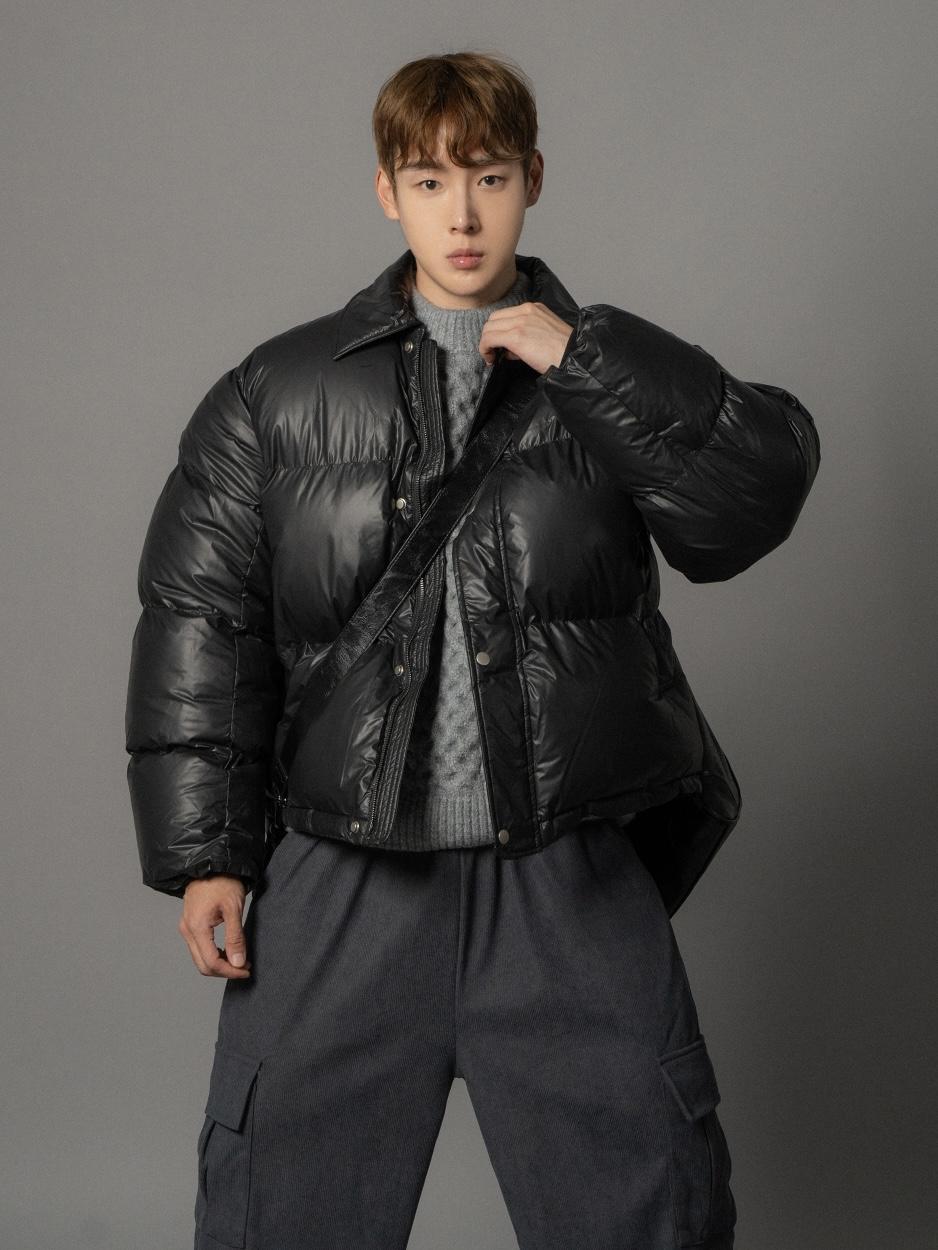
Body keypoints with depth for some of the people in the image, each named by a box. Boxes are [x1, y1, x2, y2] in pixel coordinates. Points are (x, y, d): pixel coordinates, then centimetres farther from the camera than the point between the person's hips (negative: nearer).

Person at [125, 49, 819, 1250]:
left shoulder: (613, 379, 8)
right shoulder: (280, 393, 7)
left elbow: (752, 502, -9)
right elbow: (200, 619, 5)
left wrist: (585, 360, -13)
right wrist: (201, 850, 0)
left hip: (570, 886, 0)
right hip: (343, 882, 0)